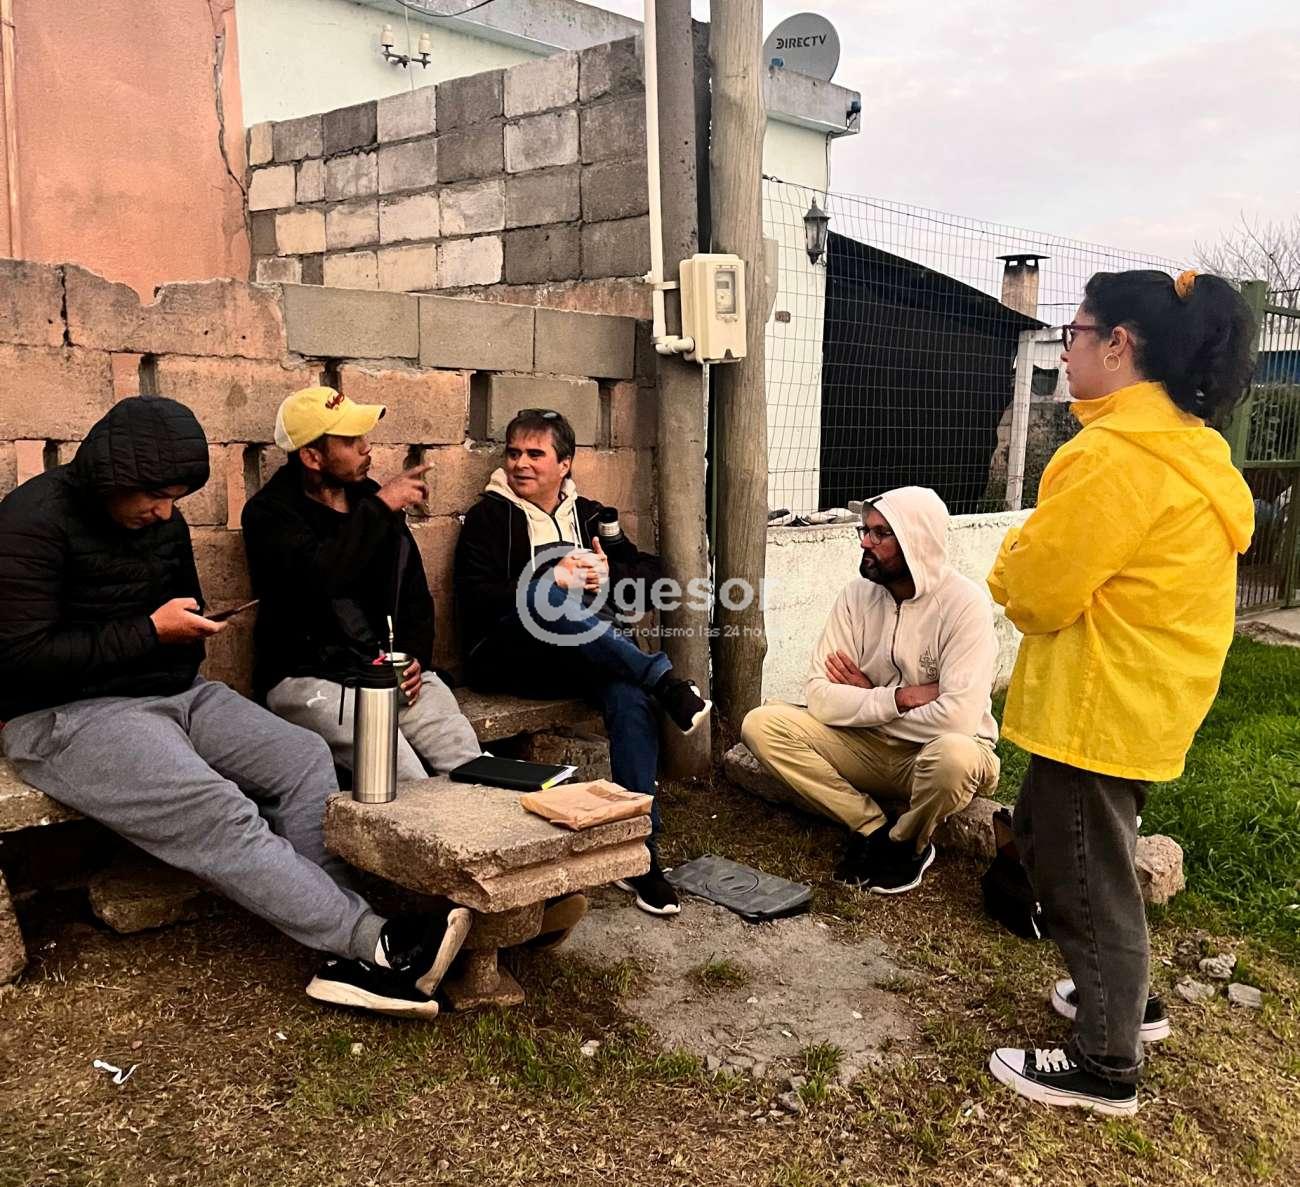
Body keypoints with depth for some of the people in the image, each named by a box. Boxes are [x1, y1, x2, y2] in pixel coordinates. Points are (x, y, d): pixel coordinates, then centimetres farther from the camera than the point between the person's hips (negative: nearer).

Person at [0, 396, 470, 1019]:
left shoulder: (163, 521, 12)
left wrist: (188, 628, 5)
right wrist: (150, 631, -15)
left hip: (177, 692, 8)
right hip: (69, 716, -8)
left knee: (305, 759, -14)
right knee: (217, 812, -31)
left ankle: (346, 955, -22)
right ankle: (377, 941, -29)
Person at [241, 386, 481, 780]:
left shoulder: (371, 498, 14)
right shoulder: (270, 512, -3)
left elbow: (415, 593, 19)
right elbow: (319, 581, -24)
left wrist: (416, 657, 2)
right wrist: (380, 508, -18)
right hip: (310, 676, -5)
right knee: (407, 784, -26)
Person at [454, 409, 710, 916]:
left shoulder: (590, 516, 19)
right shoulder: (489, 516, 7)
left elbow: (650, 571, 13)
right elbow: (474, 599, -6)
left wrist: (609, 577, -8)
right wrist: (550, 584, -18)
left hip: (583, 661, 3)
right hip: (505, 660, -3)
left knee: (630, 695, -31)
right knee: (544, 601, -36)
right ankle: (665, 680, -34)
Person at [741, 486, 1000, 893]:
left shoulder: (964, 603, -19)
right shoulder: (858, 595, -5)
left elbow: (958, 717, -29)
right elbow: (819, 696, -10)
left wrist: (867, 700, -15)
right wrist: (899, 698, -22)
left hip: (932, 751, -4)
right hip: (870, 747, 4)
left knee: (954, 755, -40)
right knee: (761, 724, -15)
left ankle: (904, 845, -6)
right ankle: (873, 831, -5)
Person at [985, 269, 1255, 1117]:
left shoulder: (1117, 455, -24)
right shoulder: (1184, 445, 10)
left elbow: (1037, 587, -20)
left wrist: (1012, 565, 1)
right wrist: (1039, 561, 7)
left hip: (1103, 701, -10)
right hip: (1141, 691, 10)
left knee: (1084, 870, 4)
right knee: (1051, 839, 24)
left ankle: (1107, 1066, 20)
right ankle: (1123, 995, 39)